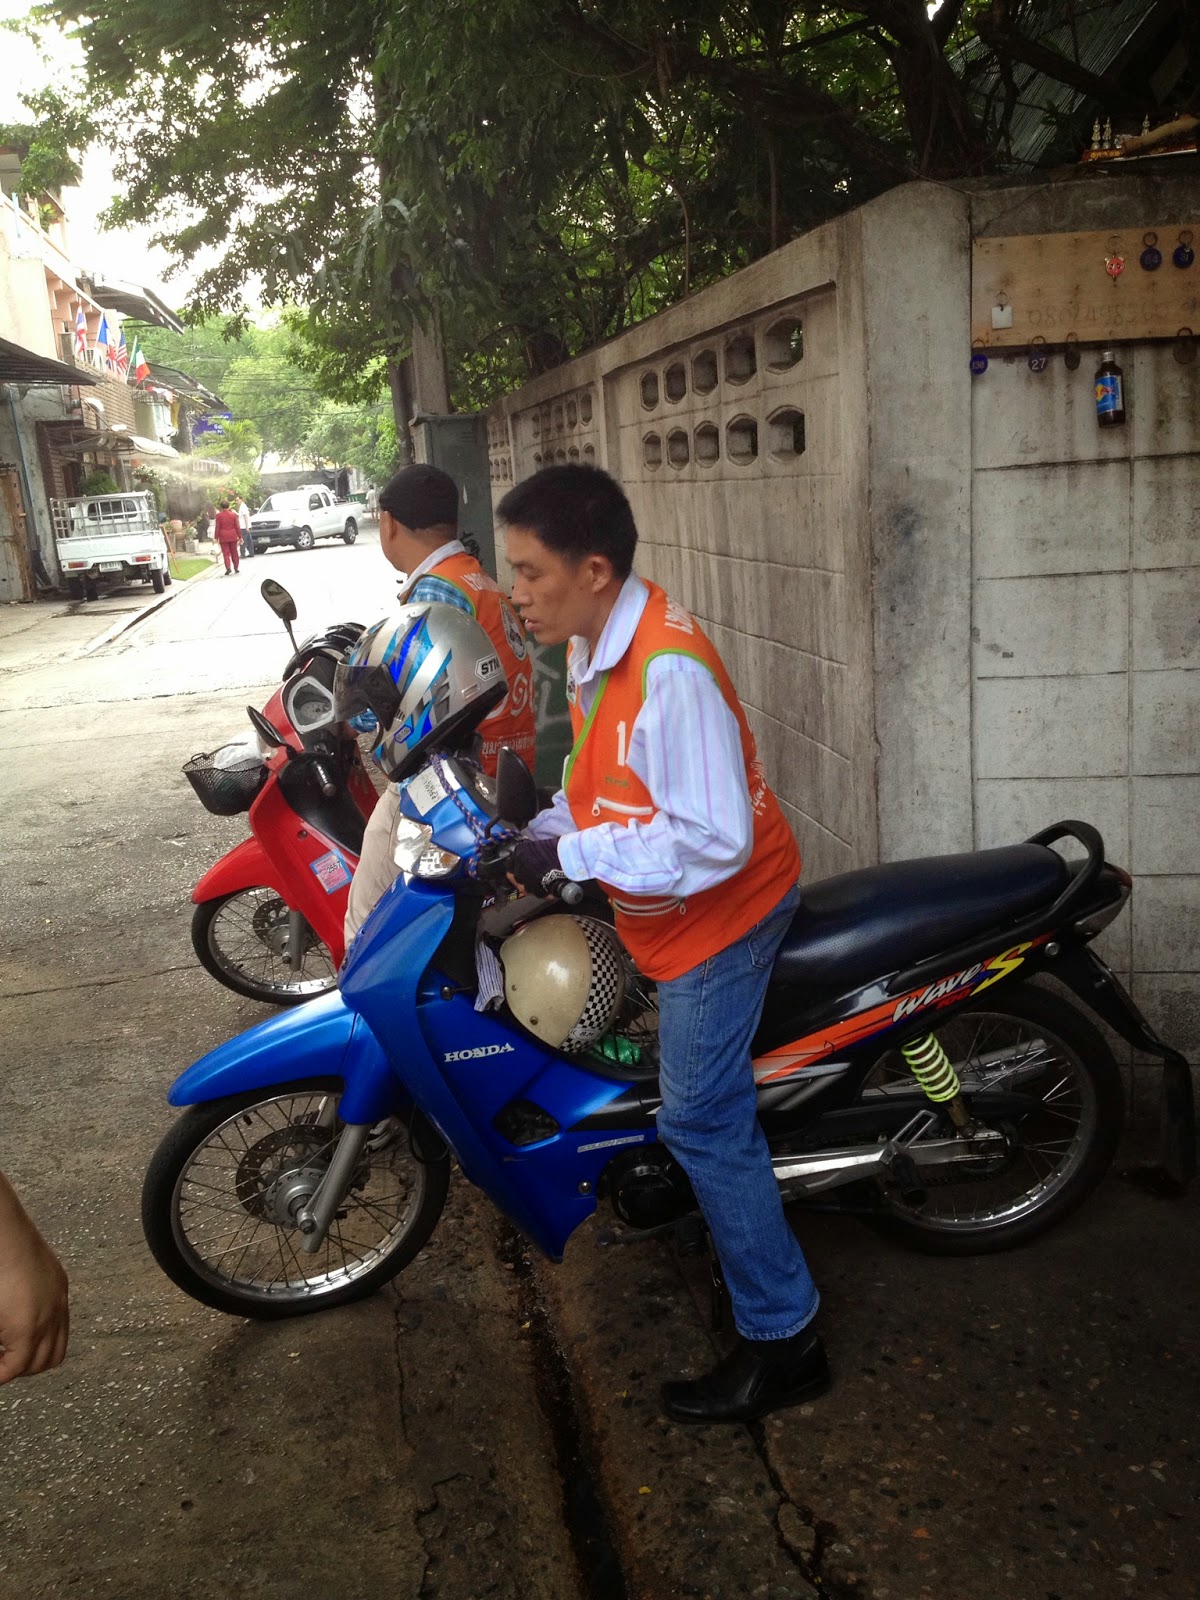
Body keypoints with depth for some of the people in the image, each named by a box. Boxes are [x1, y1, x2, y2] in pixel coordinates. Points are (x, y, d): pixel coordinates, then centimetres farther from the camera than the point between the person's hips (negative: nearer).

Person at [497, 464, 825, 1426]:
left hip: (720, 909, -10)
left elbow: (713, 839, -34)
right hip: (661, 909, 10)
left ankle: (783, 1344, 13)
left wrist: (568, 857, -30)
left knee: (702, 1121, -3)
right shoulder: (596, 643, 1)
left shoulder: (668, 671, -30)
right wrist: (538, 834, -1)